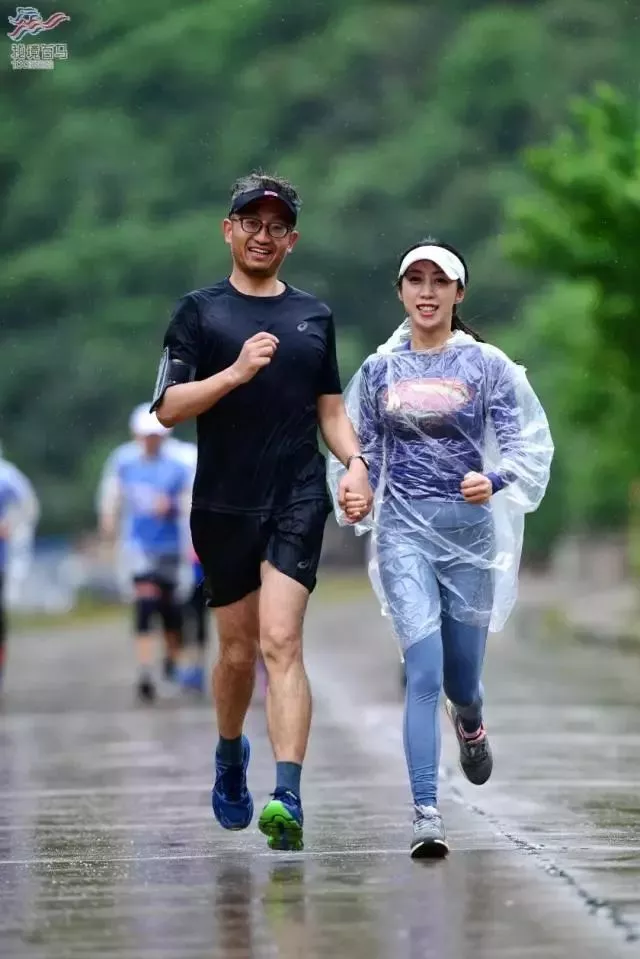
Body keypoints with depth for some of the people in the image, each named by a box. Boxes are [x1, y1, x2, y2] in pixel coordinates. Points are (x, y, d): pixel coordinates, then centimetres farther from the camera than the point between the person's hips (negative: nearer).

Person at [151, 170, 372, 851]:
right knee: (237, 650, 9)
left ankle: (287, 798, -25)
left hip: (298, 501, 0)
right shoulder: (200, 312, 4)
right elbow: (168, 407, -4)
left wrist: (354, 462, 2)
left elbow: (330, 407, 20)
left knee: (280, 643, -15)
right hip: (223, 506, 0)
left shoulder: (314, 316, 14)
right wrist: (237, 371, -18)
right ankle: (230, 757, 39)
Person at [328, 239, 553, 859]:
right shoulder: (379, 369, 7)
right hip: (404, 533, 0)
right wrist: (352, 495, -4)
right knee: (424, 672, -15)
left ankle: (470, 725, 50)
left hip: (470, 531, 0)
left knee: (461, 679, 11)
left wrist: (494, 481, -20)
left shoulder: (486, 365, 1)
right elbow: (360, 449, 16)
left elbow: (530, 444, 0)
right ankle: (426, 814, -15)